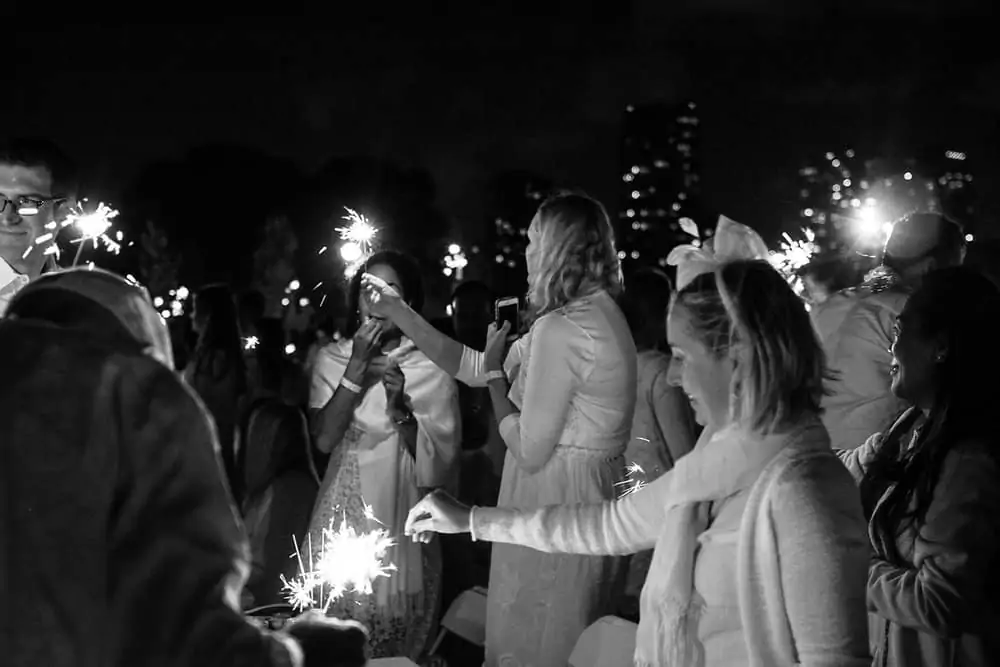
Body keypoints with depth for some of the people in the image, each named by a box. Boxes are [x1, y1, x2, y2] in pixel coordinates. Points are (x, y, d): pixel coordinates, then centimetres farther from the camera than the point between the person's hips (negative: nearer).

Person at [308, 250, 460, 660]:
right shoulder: (332, 358, 2)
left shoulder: (431, 367, -4)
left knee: (397, 636, 3)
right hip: (343, 508, 2)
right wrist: (356, 368, -16)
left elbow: (434, 458, -8)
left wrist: (399, 407, -23)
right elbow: (325, 439, -10)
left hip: (402, 514, -2)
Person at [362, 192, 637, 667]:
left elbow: (529, 451, -19)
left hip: (555, 503, -9)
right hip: (594, 498, 9)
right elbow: (471, 367, 13)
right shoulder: (599, 313, 9)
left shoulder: (560, 330, -21)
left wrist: (495, 373, -6)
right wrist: (396, 310, 12)